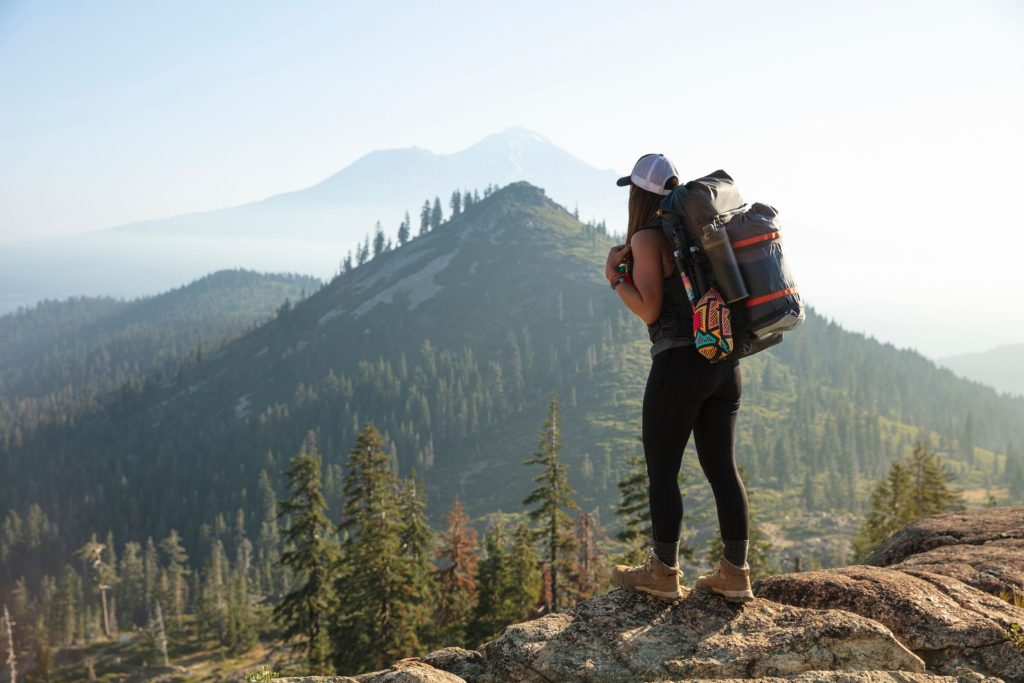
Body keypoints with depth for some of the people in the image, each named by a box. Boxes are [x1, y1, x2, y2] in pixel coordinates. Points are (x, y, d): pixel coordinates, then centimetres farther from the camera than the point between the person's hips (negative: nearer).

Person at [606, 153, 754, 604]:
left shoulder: (648, 237, -8)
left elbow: (649, 310, -14)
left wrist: (614, 277, -1)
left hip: (680, 363, -7)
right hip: (725, 362, 7)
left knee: (661, 471, 4)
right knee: (722, 467, 9)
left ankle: (664, 574, 11)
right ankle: (735, 574, 13)